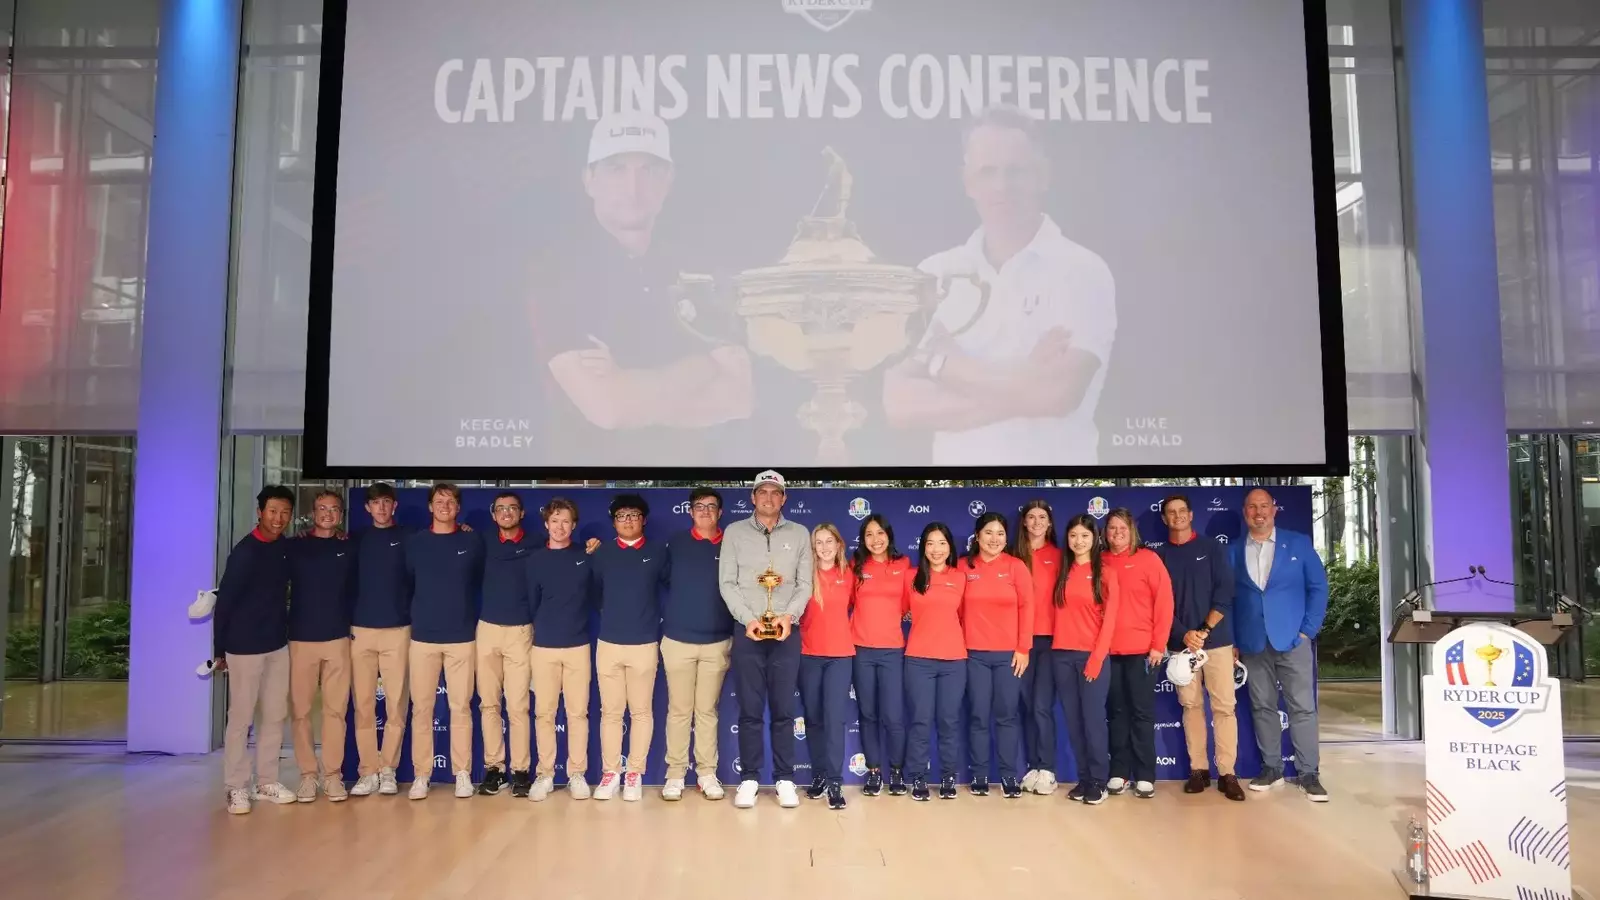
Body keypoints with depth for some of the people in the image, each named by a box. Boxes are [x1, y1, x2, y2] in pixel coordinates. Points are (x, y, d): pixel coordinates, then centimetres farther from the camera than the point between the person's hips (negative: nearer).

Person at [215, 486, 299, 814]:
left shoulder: (286, 548, 5)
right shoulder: (245, 551, -13)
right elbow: (224, 601, -10)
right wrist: (219, 649, -8)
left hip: (277, 643, 6)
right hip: (244, 645, -6)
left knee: (276, 714, 10)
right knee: (240, 717, 1)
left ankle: (267, 781, 20)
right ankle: (236, 787, 12)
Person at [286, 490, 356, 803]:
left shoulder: (349, 550, 9)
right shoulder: (293, 546, 6)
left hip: (338, 639, 1)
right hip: (300, 638, 0)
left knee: (335, 709, 0)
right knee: (301, 709, 1)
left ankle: (332, 774, 7)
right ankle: (308, 773, 10)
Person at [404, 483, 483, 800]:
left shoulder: (472, 542, 4)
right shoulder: (414, 542, 5)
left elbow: (481, 581, 10)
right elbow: (407, 582, 12)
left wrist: (471, 618, 7)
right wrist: (418, 615, 10)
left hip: (462, 637, -1)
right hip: (423, 636, 1)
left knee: (461, 706, 2)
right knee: (421, 707, 2)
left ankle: (462, 773, 10)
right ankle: (420, 774, 10)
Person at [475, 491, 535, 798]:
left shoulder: (534, 545, 3)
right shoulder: (484, 542, 9)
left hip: (520, 631, -2)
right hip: (486, 629, 2)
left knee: (518, 705, -2)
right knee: (488, 703, 5)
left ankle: (521, 770, 5)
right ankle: (493, 767, 14)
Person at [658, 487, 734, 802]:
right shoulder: (675, 543, 2)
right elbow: (663, 581, 5)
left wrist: (735, 631, -2)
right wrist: (668, 618, 1)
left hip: (717, 641, 0)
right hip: (678, 639, 0)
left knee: (707, 710, 8)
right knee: (678, 710, 5)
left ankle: (707, 773, 16)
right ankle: (675, 773, 14)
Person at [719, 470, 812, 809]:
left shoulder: (799, 534, 8)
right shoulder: (735, 532, 5)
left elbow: (805, 584, 4)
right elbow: (727, 583, 1)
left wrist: (788, 615, -12)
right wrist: (748, 619, -11)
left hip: (786, 634, 1)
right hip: (747, 633, 0)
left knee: (783, 711, 5)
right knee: (750, 711, 4)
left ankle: (785, 780, 14)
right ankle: (749, 779, 13)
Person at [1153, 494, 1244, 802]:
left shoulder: (1211, 547, 5)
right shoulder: (1159, 555, 8)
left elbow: (1225, 592, -2)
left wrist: (1205, 630, -12)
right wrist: (1183, 634, -11)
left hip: (1216, 639, -1)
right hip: (1181, 642, 1)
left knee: (1224, 706, -3)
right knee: (1191, 706, 4)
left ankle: (1227, 773, 1)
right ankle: (1198, 769, 11)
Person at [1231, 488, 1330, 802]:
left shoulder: (1299, 544, 3)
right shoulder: (1233, 552, 8)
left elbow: (1318, 586, 2)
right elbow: (1227, 598, 8)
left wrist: (1308, 629, -5)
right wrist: (1232, 641, 3)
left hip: (1293, 639, -2)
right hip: (1252, 643, 2)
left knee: (1302, 707, -2)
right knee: (1262, 707, 7)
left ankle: (1308, 773, 5)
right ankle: (1271, 768, 16)